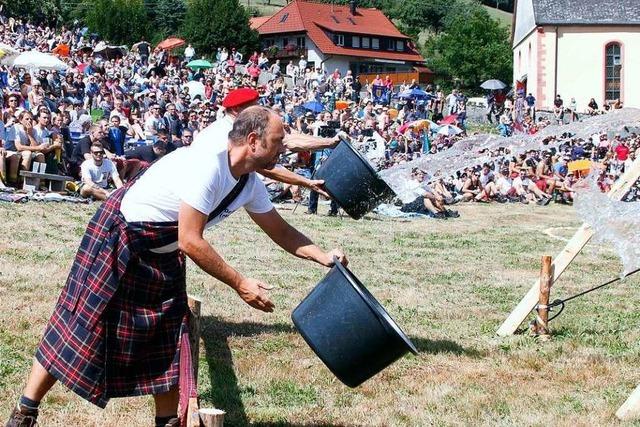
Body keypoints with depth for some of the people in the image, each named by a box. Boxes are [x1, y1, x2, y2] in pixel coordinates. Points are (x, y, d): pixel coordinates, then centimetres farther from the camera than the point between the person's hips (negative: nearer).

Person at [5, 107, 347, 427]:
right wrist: (240, 284, -26)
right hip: (116, 239, -8)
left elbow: (282, 232, 10)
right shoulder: (206, 164, -31)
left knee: (168, 339, 7)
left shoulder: (251, 185, -3)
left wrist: (324, 257, -4)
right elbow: (190, 242, -31)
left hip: (162, 255, 8)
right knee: (79, 327, -3)